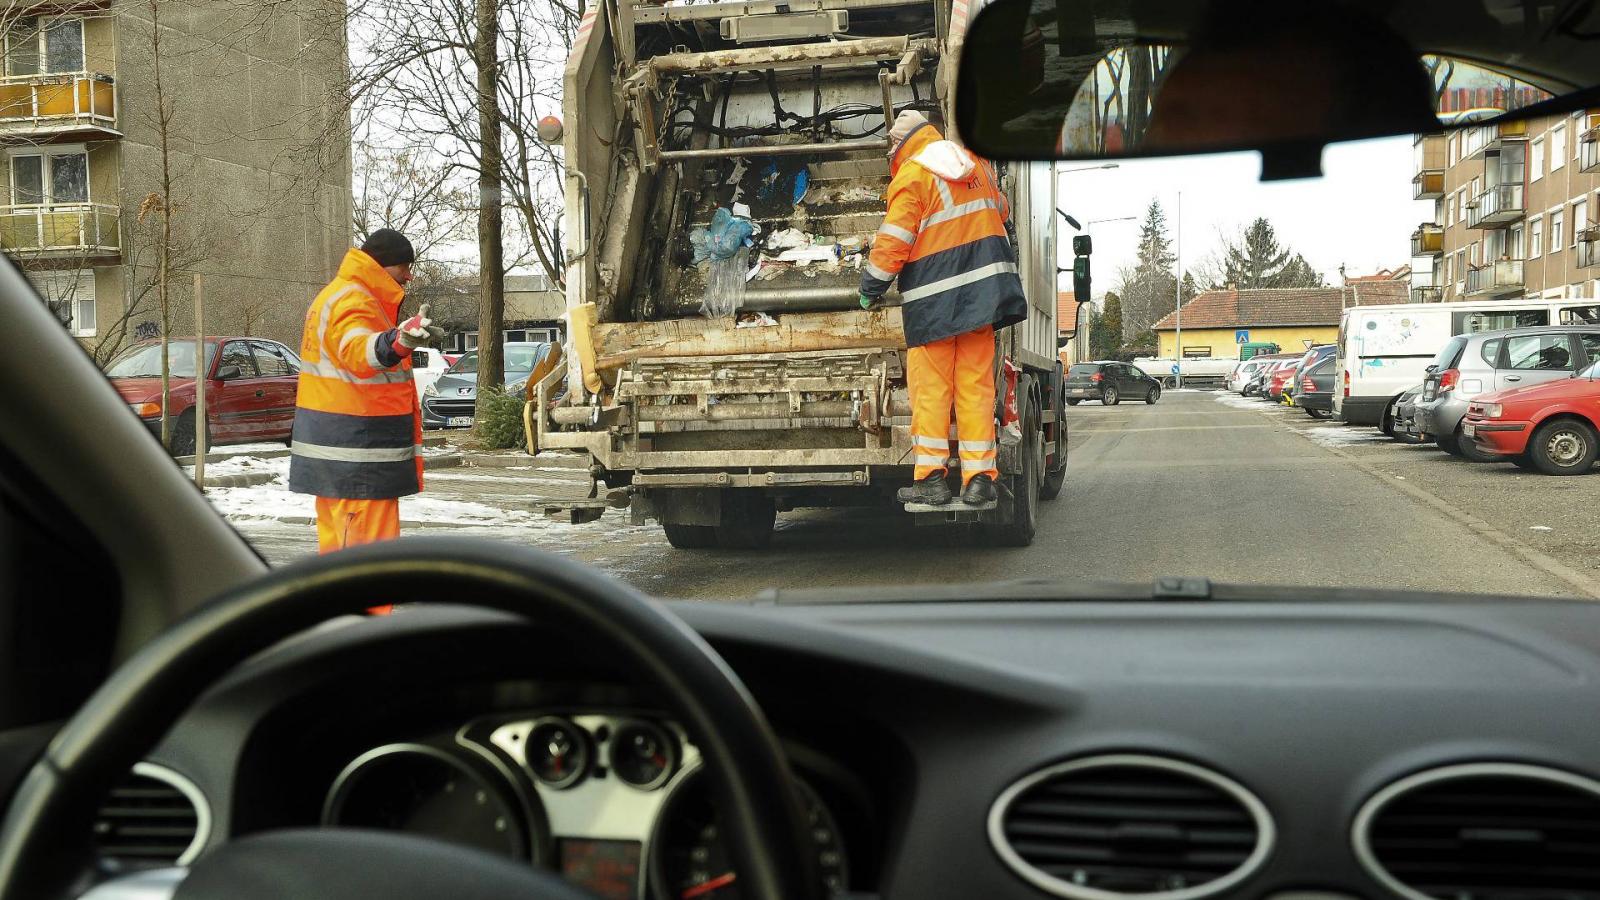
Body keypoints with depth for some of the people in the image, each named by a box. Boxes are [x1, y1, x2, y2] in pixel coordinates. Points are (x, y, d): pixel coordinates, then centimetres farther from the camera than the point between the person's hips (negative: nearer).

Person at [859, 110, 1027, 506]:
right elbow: (999, 209, 27)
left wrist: (871, 288, -2)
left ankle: (932, 477, 0)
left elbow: (893, 243, -11)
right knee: (976, 384, 5)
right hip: (982, 288, 5)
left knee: (930, 387, 0)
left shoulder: (911, 177, -6)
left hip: (933, 295, -5)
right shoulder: (975, 162, 13)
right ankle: (979, 478, 4)